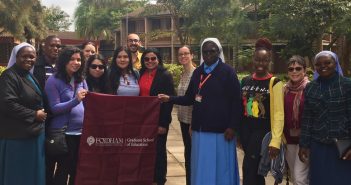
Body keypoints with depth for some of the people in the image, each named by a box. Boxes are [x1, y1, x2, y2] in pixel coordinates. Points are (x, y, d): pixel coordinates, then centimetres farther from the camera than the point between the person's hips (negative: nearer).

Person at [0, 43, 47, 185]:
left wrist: (41, 112, 9)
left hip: (34, 132, 9)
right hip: (18, 135, -9)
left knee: (33, 173, 16)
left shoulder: (29, 76, 14)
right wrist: (34, 115, -18)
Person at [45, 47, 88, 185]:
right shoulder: (54, 81, -7)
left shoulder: (81, 80, 10)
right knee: (63, 170, 1)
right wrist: (75, 100, -24)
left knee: (78, 170, 13)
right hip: (63, 132, -6)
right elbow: (54, 108, -13)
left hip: (81, 131, 6)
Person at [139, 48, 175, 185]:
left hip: (158, 120, -5)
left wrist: (164, 123, -17)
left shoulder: (165, 75, -9)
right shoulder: (141, 75, 7)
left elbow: (169, 100, -12)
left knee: (158, 150, 8)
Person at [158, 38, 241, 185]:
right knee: (202, 168, 12)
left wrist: (233, 127, -14)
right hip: (200, 129, 5)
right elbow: (189, 98, 11)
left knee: (220, 168, 5)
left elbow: (236, 102, -8)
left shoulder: (227, 72, -5)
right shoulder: (197, 72, 10)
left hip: (220, 130, -4)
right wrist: (170, 99, -3)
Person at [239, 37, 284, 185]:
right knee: (255, 171, 14)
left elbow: (278, 114, -13)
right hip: (246, 131, 5)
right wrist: (238, 130, 13)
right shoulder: (245, 81, 8)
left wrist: (275, 141, -20)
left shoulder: (275, 83, -8)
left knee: (249, 170, -8)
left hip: (263, 132, -5)